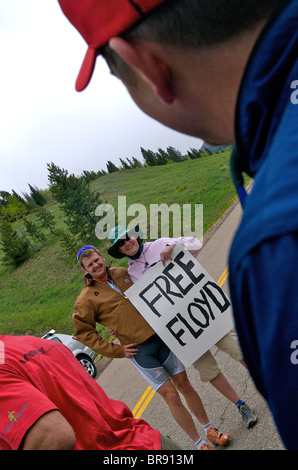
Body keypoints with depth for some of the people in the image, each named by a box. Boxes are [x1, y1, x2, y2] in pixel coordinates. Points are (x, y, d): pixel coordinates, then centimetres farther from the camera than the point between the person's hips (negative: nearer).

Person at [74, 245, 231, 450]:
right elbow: (84, 332, -2)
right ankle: (199, 443, 20)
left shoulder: (122, 272, 7)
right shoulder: (86, 299, -6)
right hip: (139, 350, -4)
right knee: (171, 396, -1)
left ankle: (209, 429, 32)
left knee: (184, 385, 11)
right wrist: (116, 350, -5)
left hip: (160, 336, 4)